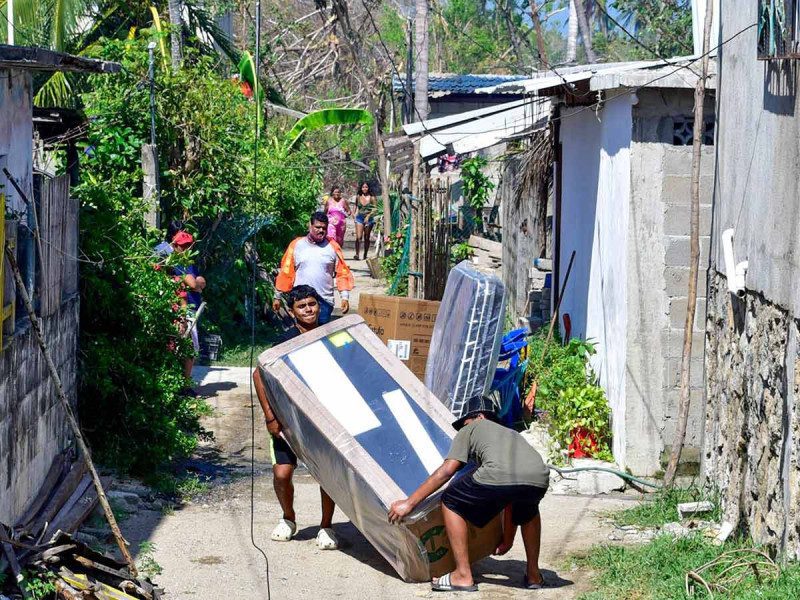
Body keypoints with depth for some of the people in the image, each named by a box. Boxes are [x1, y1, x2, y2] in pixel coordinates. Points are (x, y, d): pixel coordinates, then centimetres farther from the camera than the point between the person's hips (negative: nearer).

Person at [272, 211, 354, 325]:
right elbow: (286, 272, 3)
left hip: (325, 301, 0)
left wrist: (345, 297, -6)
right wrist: (277, 297, 4)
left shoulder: (332, 247, 3)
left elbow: (342, 273, 2)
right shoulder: (296, 245, 2)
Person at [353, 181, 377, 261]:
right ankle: (357, 254, -14)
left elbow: (374, 209, -7)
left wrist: (368, 216, -18)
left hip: (369, 219, -1)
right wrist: (354, 214, 8)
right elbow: (355, 206, 21)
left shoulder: (372, 198, -3)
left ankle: (365, 255, 16)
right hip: (360, 218, 1)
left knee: (366, 238, 6)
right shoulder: (358, 197, 6)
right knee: (358, 237, -12)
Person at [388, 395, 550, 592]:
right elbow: (513, 498, 49)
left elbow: (447, 470, 15)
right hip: (540, 478, 6)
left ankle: (463, 575, 14)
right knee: (528, 511, 41)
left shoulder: (470, 430, 29)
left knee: (451, 502, 19)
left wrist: (409, 502, 18)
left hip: (498, 476, -6)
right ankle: (534, 575, 35)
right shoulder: (511, 433, 44)